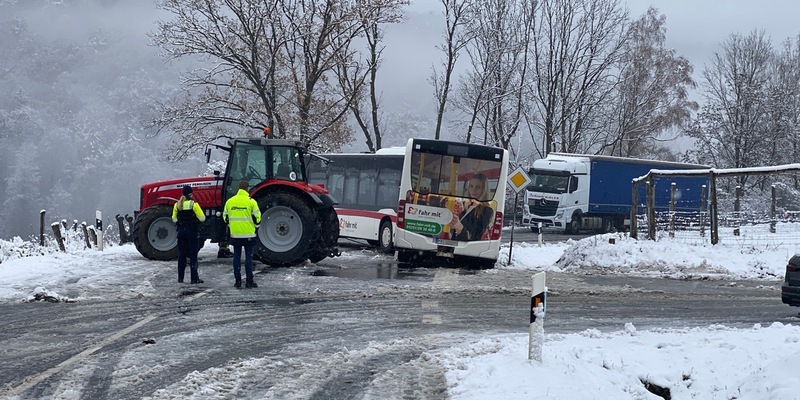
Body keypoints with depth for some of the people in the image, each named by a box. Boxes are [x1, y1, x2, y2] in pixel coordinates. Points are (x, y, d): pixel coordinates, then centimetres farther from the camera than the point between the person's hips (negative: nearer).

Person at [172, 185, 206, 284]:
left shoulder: (177, 205, 2)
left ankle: (180, 278, 13)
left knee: (181, 255, 11)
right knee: (193, 255, 0)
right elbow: (202, 218, -12)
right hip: (192, 231, -4)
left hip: (181, 231, 4)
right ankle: (194, 278, -2)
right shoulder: (193, 204, -12)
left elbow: (174, 219, 9)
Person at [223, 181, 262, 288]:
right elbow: (257, 217, -7)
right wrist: (256, 224, 15)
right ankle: (249, 281, 1)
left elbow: (225, 217, 10)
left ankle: (238, 281, 9)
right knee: (248, 257, 1)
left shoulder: (230, 201, 3)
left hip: (235, 234, 3)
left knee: (237, 257, 8)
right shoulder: (251, 201, -8)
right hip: (248, 234, -3)